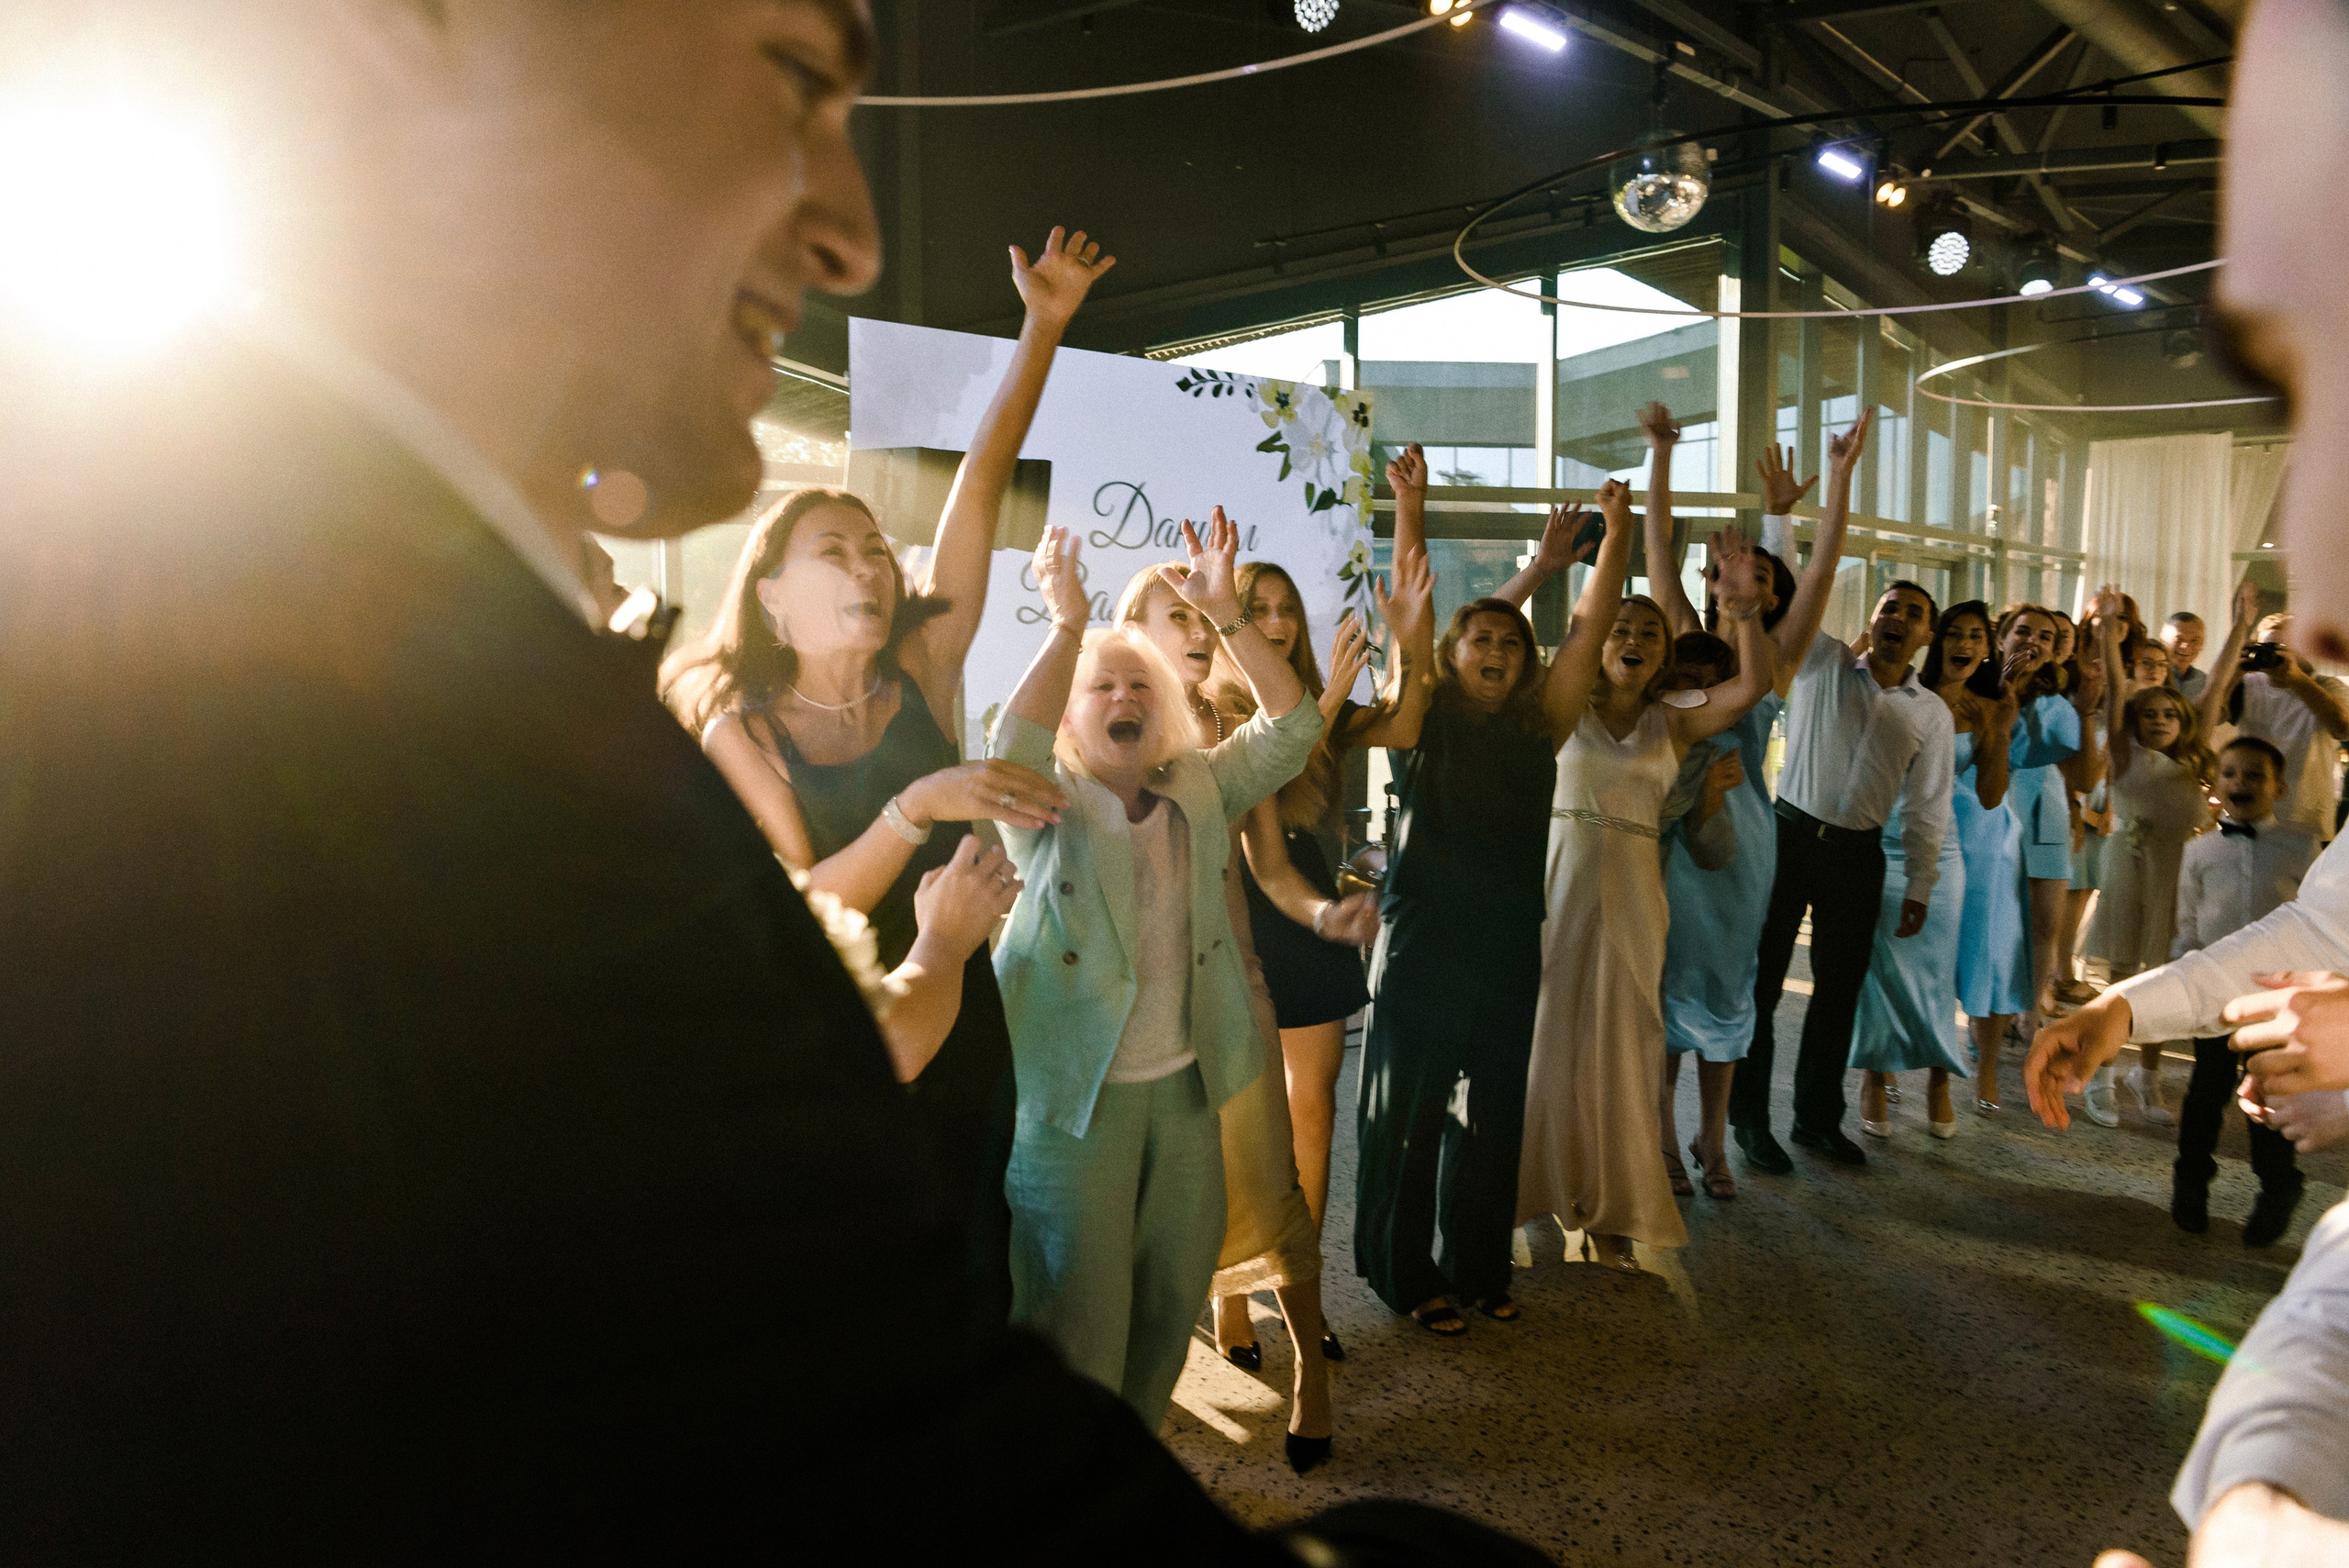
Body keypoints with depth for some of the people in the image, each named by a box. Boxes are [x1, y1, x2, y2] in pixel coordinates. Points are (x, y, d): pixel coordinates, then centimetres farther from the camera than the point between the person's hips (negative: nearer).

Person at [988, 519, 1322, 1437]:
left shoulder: (1200, 790, 8)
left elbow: (1290, 729, -3)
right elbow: (1012, 747, -25)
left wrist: (1227, 615, -12)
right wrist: (1067, 626, -29)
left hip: (1184, 1084, 5)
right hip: (1073, 1090, -5)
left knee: (1175, 1285, 15)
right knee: (1078, 1303, 1)